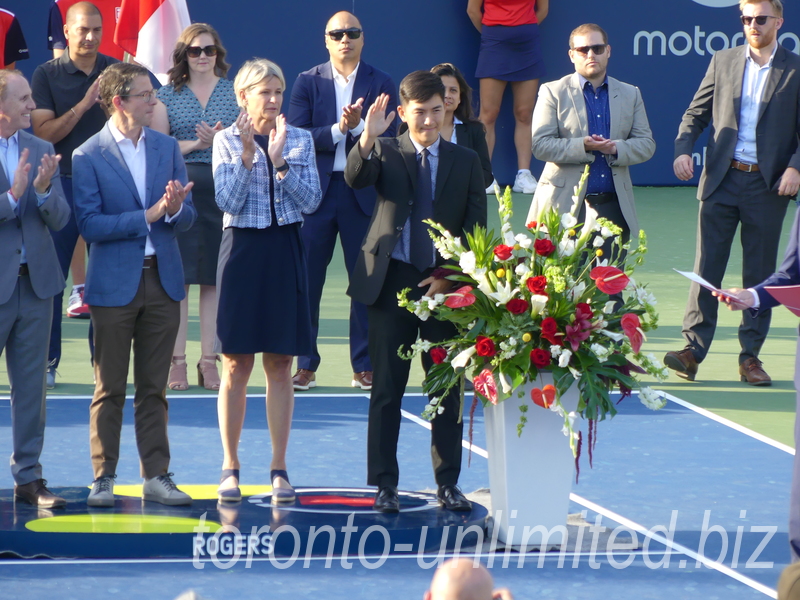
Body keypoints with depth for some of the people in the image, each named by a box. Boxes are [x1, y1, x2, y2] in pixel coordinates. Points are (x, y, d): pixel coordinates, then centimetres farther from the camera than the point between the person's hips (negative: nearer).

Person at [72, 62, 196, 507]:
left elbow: (187, 218, 7)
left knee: (154, 388, 8)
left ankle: (157, 475, 12)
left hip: (162, 280, 4)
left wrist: (176, 209, -17)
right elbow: (89, 225, -13)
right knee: (110, 389, 2)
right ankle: (104, 478, 8)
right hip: (115, 285, -4)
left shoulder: (168, 148, 8)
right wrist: (148, 216, -18)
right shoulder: (89, 157, -6)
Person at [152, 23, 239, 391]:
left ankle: (209, 360, 8)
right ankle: (176, 361, 0)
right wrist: (194, 144, -10)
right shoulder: (167, 95, 8)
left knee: (214, 278, 3)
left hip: (224, 191, 1)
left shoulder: (234, 94, 9)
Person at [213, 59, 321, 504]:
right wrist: (248, 155, -19)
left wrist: (279, 161, -15)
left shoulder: (300, 141, 5)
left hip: (286, 254, 1)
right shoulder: (227, 142, 0)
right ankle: (231, 466, 8)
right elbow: (228, 200, -9)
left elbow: (311, 200, -5)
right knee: (236, 365, 0)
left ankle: (279, 468, 8)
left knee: (281, 365, 3)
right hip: (243, 250, -1)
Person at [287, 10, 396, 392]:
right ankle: (305, 365, 8)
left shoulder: (381, 84, 4)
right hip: (315, 192, 0)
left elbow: (389, 141, -4)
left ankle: (365, 367, 10)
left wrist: (358, 126, -18)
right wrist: (338, 130, -17)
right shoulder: (308, 82, 5)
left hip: (363, 194, 0)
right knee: (306, 279, 0)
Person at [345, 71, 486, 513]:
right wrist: (367, 140, -37)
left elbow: (475, 229, 5)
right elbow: (355, 178, -18)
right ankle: (384, 484, 7)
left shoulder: (466, 162, 7)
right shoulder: (385, 153, 3)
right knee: (387, 389, 1)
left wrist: (450, 278, -6)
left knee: (448, 389, 5)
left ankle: (448, 483, 13)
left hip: (446, 285, 2)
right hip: (392, 281, -1)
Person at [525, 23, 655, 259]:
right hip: (566, 206, -3)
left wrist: (617, 149, -12)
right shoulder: (553, 92, 3)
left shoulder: (630, 95, 14)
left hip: (613, 205, 3)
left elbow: (646, 144, 10)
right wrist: (582, 147, -19)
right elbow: (540, 145, -5)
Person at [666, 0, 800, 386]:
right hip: (721, 181, 1)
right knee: (706, 267, -3)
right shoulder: (723, 62, 9)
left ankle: (750, 355, 10)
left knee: (759, 274, 4)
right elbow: (696, 113, 11)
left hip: (767, 184, -1)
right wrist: (683, 148, -7)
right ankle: (692, 350, -4)